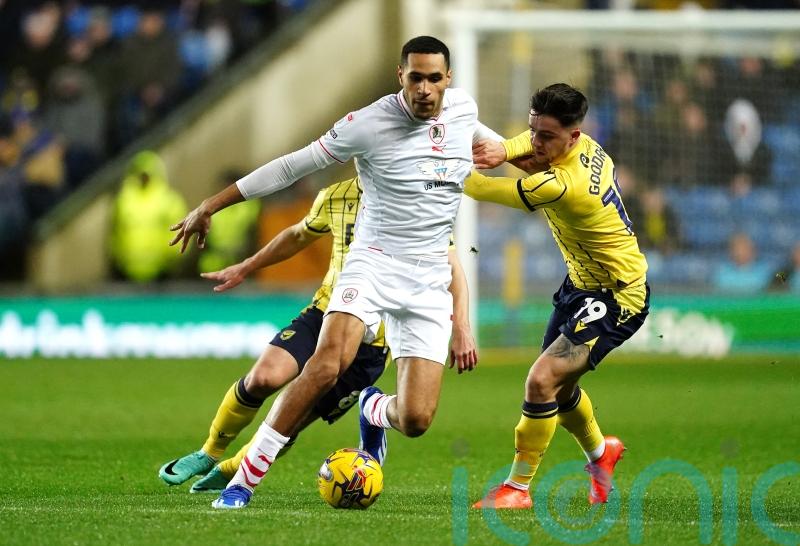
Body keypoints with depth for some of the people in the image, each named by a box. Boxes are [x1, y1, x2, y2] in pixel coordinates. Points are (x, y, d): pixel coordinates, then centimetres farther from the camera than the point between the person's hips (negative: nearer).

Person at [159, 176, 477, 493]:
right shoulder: (336, 198, 2)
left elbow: (451, 267, -5)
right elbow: (298, 235, 20)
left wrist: (461, 329, -17)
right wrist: (244, 269, 28)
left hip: (370, 347, -2)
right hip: (325, 313, 2)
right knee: (264, 376, -23)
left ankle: (228, 473, 22)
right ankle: (208, 455, -2)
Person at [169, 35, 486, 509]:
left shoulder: (465, 109, -1)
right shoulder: (369, 124, -13)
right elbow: (293, 166, -6)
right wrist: (211, 206, -3)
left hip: (430, 282, 3)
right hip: (374, 263, -3)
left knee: (416, 421, -8)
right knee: (326, 367, -30)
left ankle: (375, 411, 32)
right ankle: (246, 477, -19)